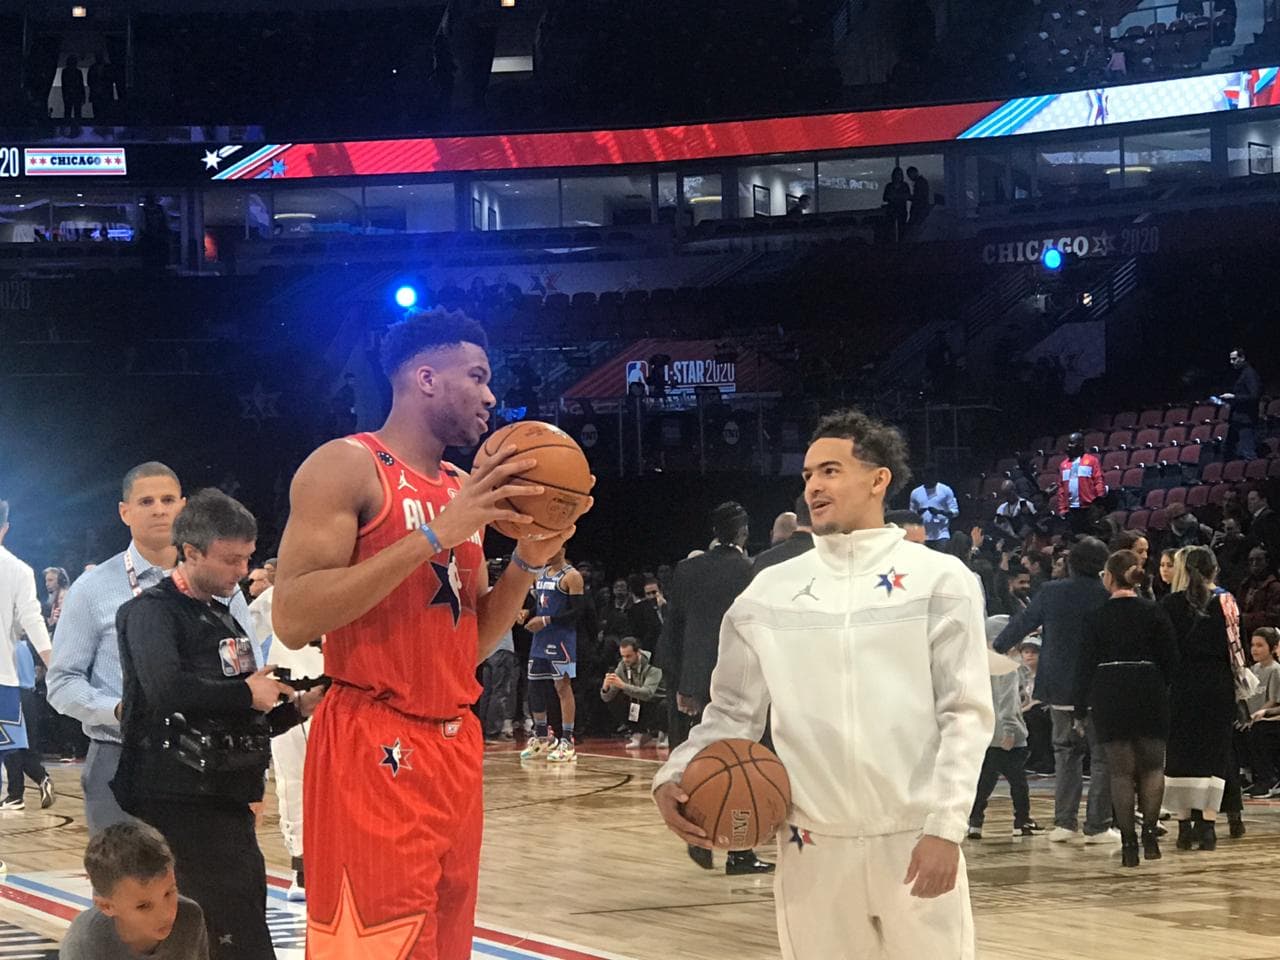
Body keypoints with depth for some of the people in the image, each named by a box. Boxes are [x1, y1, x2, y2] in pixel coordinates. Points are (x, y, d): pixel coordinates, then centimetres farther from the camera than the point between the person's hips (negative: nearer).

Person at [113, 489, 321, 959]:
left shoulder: (223, 617, 19)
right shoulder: (152, 611, -7)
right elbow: (167, 689, -28)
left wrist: (296, 708, 6)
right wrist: (247, 693, -14)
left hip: (228, 804, 9)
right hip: (180, 806, -9)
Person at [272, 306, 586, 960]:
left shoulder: (463, 491, 15)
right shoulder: (346, 466, -9)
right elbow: (293, 619, -20)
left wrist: (529, 560, 3)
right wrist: (434, 535, -21)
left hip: (455, 750, 8)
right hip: (373, 754, -8)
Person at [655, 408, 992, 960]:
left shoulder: (939, 579, 2)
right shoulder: (769, 592, 9)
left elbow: (965, 713, -3)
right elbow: (734, 714, 12)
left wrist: (945, 825, -13)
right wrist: (675, 777, -6)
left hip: (915, 843, -2)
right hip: (812, 848, 3)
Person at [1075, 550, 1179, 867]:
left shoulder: (1095, 617, -3)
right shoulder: (1154, 613, 0)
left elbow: (1086, 665, 0)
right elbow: (1170, 660, 1)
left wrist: (1081, 712, 6)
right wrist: (1163, 691, 15)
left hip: (1108, 695, -1)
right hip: (1149, 693, 1)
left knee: (1120, 770, 4)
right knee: (1152, 765, 12)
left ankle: (1128, 842, 1)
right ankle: (1150, 831, -4)